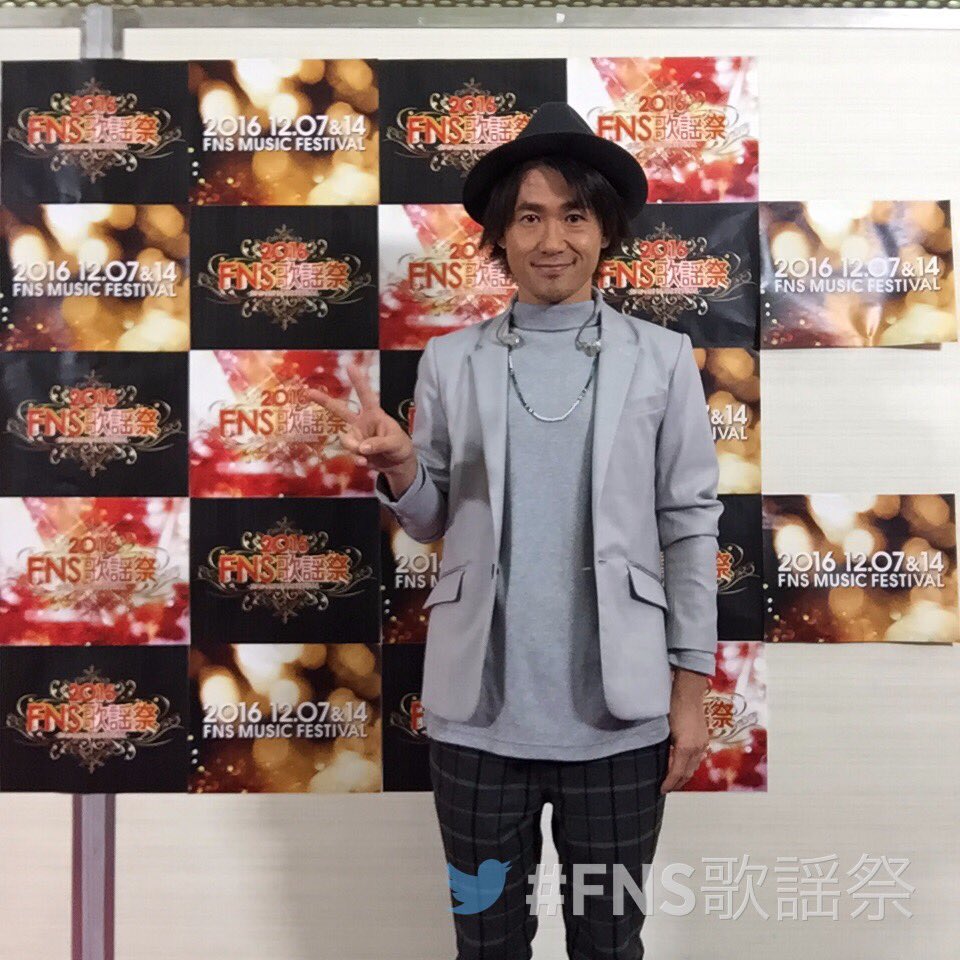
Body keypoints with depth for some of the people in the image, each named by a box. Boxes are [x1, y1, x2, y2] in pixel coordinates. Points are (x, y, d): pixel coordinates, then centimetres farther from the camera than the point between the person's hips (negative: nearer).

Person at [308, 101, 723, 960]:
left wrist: (691, 687, -1)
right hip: (479, 709, 1)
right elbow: (431, 524, 6)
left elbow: (691, 527, 1)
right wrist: (398, 467, -15)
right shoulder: (451, 360, 2)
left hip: (618, 709, 0)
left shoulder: (661, 358, 0)